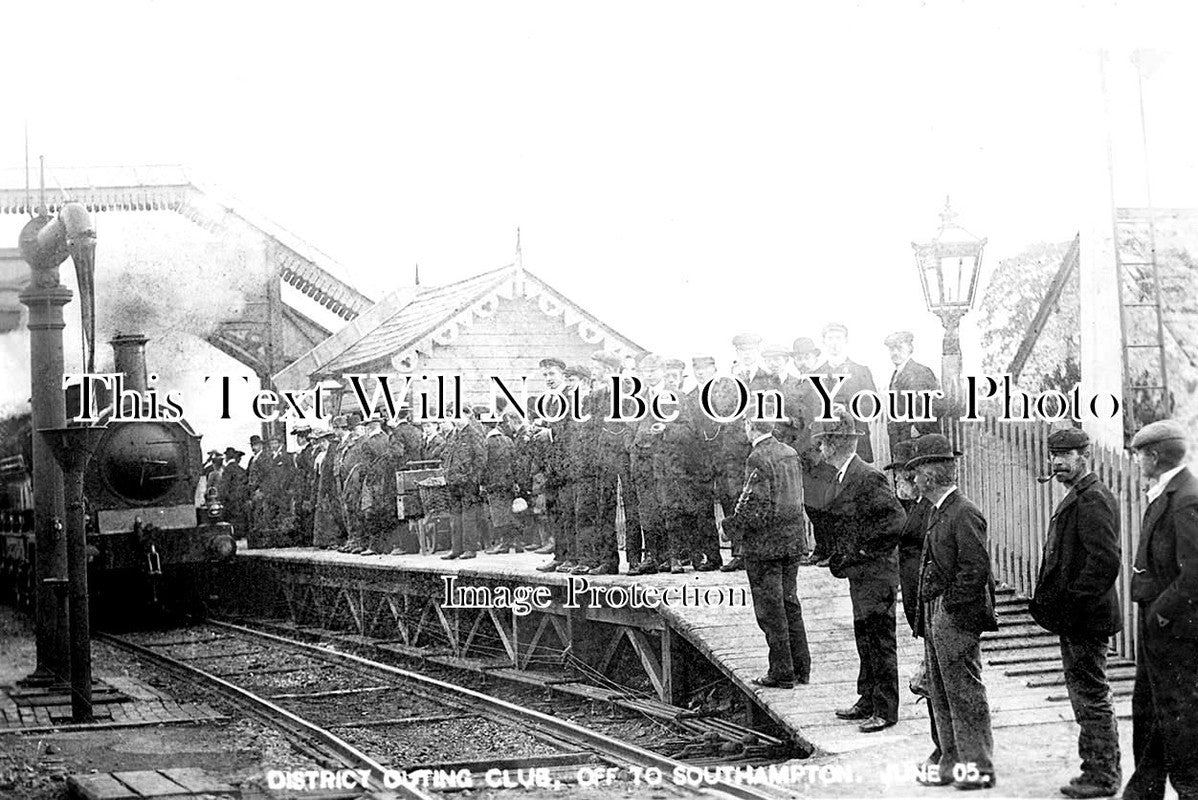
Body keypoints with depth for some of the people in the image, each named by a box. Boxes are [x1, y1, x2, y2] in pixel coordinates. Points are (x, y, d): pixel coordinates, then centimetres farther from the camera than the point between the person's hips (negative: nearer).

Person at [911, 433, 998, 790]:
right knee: (941, 694, 13)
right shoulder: (939, 513, 14)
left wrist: (952, 606, -16)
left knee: (966, 693, -4)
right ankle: (952, 763, 19)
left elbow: (976, 569, -20)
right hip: (936, 617, 10)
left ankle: (979, 766, 3)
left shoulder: (964, 514, -15)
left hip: (957, 617, -10)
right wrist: (926, 617, 15)